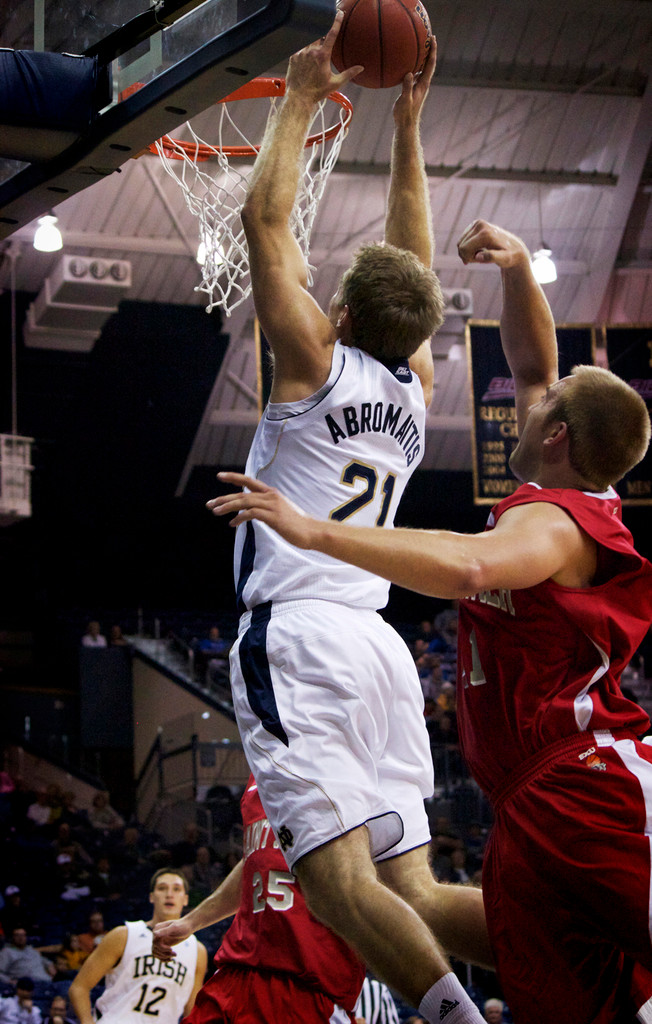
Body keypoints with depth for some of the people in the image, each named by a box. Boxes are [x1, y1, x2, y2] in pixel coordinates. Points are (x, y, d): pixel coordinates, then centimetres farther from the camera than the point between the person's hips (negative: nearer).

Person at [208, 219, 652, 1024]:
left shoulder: (554, 522, -12)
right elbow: (532, 366, 29)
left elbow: (467, 566, -36)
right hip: (527, 815, 10)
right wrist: (517, 268, 14)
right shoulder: (572, 498, 16)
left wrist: (313, 531, -34)